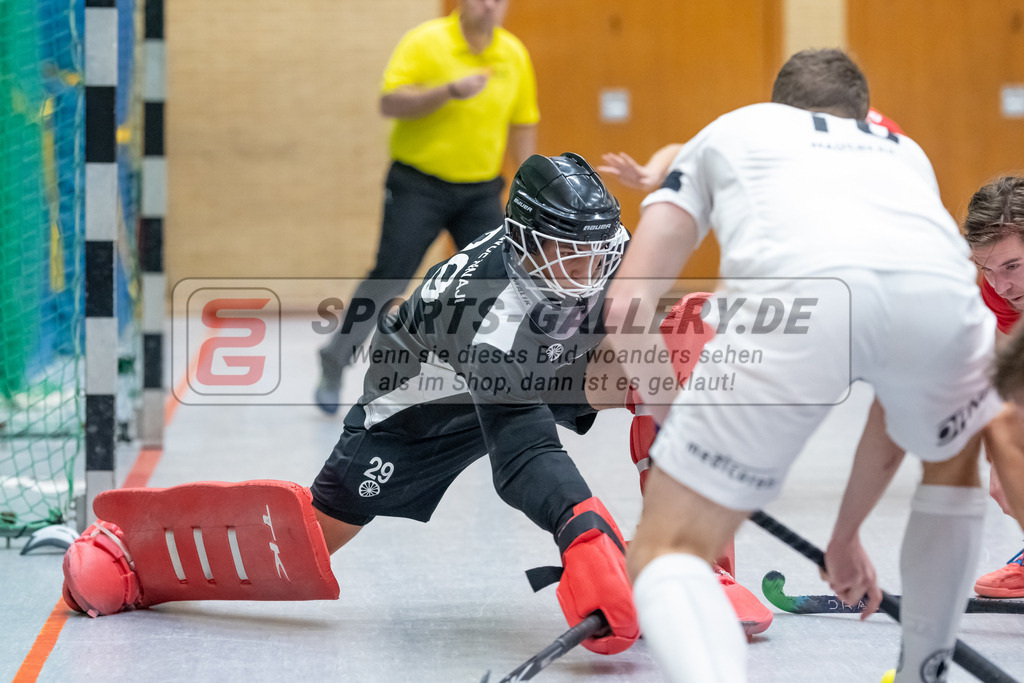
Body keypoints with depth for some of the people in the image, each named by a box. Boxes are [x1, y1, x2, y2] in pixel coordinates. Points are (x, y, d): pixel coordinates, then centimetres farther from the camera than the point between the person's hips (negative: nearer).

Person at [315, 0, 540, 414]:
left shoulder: (515, 54, 3)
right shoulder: (426, 42, -10)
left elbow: (522, 126, 12)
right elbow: (390, 104, -19)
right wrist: (451, 90, -31)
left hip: (481, 190, 4)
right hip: (418, 185, -4)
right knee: (388, 280, -6)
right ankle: (334, 364, 11)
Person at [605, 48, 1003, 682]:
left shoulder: (726, 133, 38)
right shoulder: (904, 152, 44)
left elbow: (627, 308, 24)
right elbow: (902, 380, 48)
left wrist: (688, 433, 35)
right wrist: (846, 529, 57)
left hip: (791, 286, -3)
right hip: (941, 284, 3)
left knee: (668, 551, 6)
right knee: (956, 453, 38)